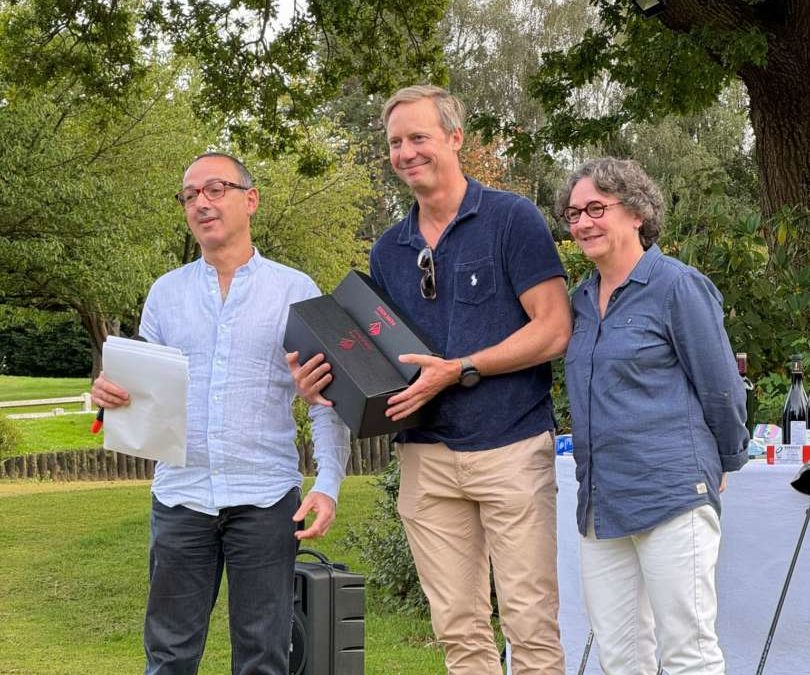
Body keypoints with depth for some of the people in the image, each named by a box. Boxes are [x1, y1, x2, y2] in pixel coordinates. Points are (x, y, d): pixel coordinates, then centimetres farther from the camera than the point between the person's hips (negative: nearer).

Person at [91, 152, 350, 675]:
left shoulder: (297, 291, 2)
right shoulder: (166, 292, 10)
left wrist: (328, 485, -12)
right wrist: (111, 394, -11)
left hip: (266, 499, -2)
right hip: (180, 495, 2)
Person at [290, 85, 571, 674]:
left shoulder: (512, 218, -4)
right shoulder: (389, 250, 13)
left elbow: (554, 331, -10)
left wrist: (459, 370, -18)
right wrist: (332, 383, -2)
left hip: (511, 446, -5)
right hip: (427, 454, 5)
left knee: (531, 624, -3)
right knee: (459, 628, 8)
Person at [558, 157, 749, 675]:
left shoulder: (678, 287, -7)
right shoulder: (583, 299, 15)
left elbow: (721, 388, -3)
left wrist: (726, 462, 8)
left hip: (671, 494, -7)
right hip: (601, 502, 7)